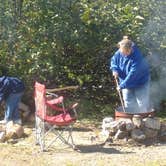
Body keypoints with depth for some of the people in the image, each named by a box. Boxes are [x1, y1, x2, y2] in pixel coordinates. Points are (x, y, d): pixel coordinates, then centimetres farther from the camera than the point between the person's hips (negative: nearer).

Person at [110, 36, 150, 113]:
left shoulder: (137, 57, -33)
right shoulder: (118, 53, -14)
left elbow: (132, 74, -35)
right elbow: (113, 61, 7)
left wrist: (122, 85, -35)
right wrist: (115, 69, -14)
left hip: (140, 83, -5)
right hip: (126, 82, 6)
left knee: (142, 103, -1)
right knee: (128, 104, 12)